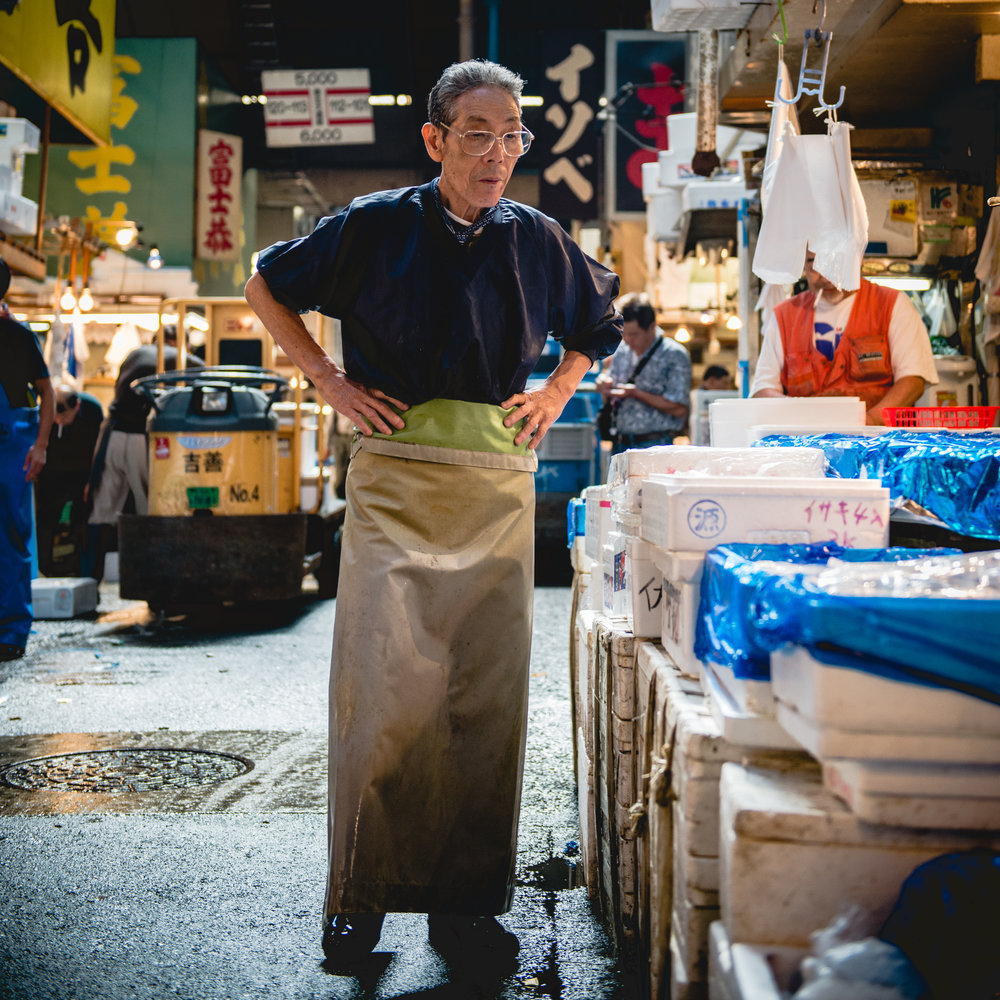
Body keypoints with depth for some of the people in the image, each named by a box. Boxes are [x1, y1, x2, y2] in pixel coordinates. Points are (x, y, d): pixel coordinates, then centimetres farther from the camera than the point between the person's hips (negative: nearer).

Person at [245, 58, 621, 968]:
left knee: (489, 694, 3)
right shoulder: (376, 227, 2)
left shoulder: (538, 241, 10)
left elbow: (599, 326, 28)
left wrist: (555, 395, 13)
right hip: (393, 478, -2)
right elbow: (267, 288, 14)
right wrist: (330, 381, 4)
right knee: (382, 686, -6)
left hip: (500, 489, 3)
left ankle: (466, 900, 14)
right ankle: (360, 895, 9)